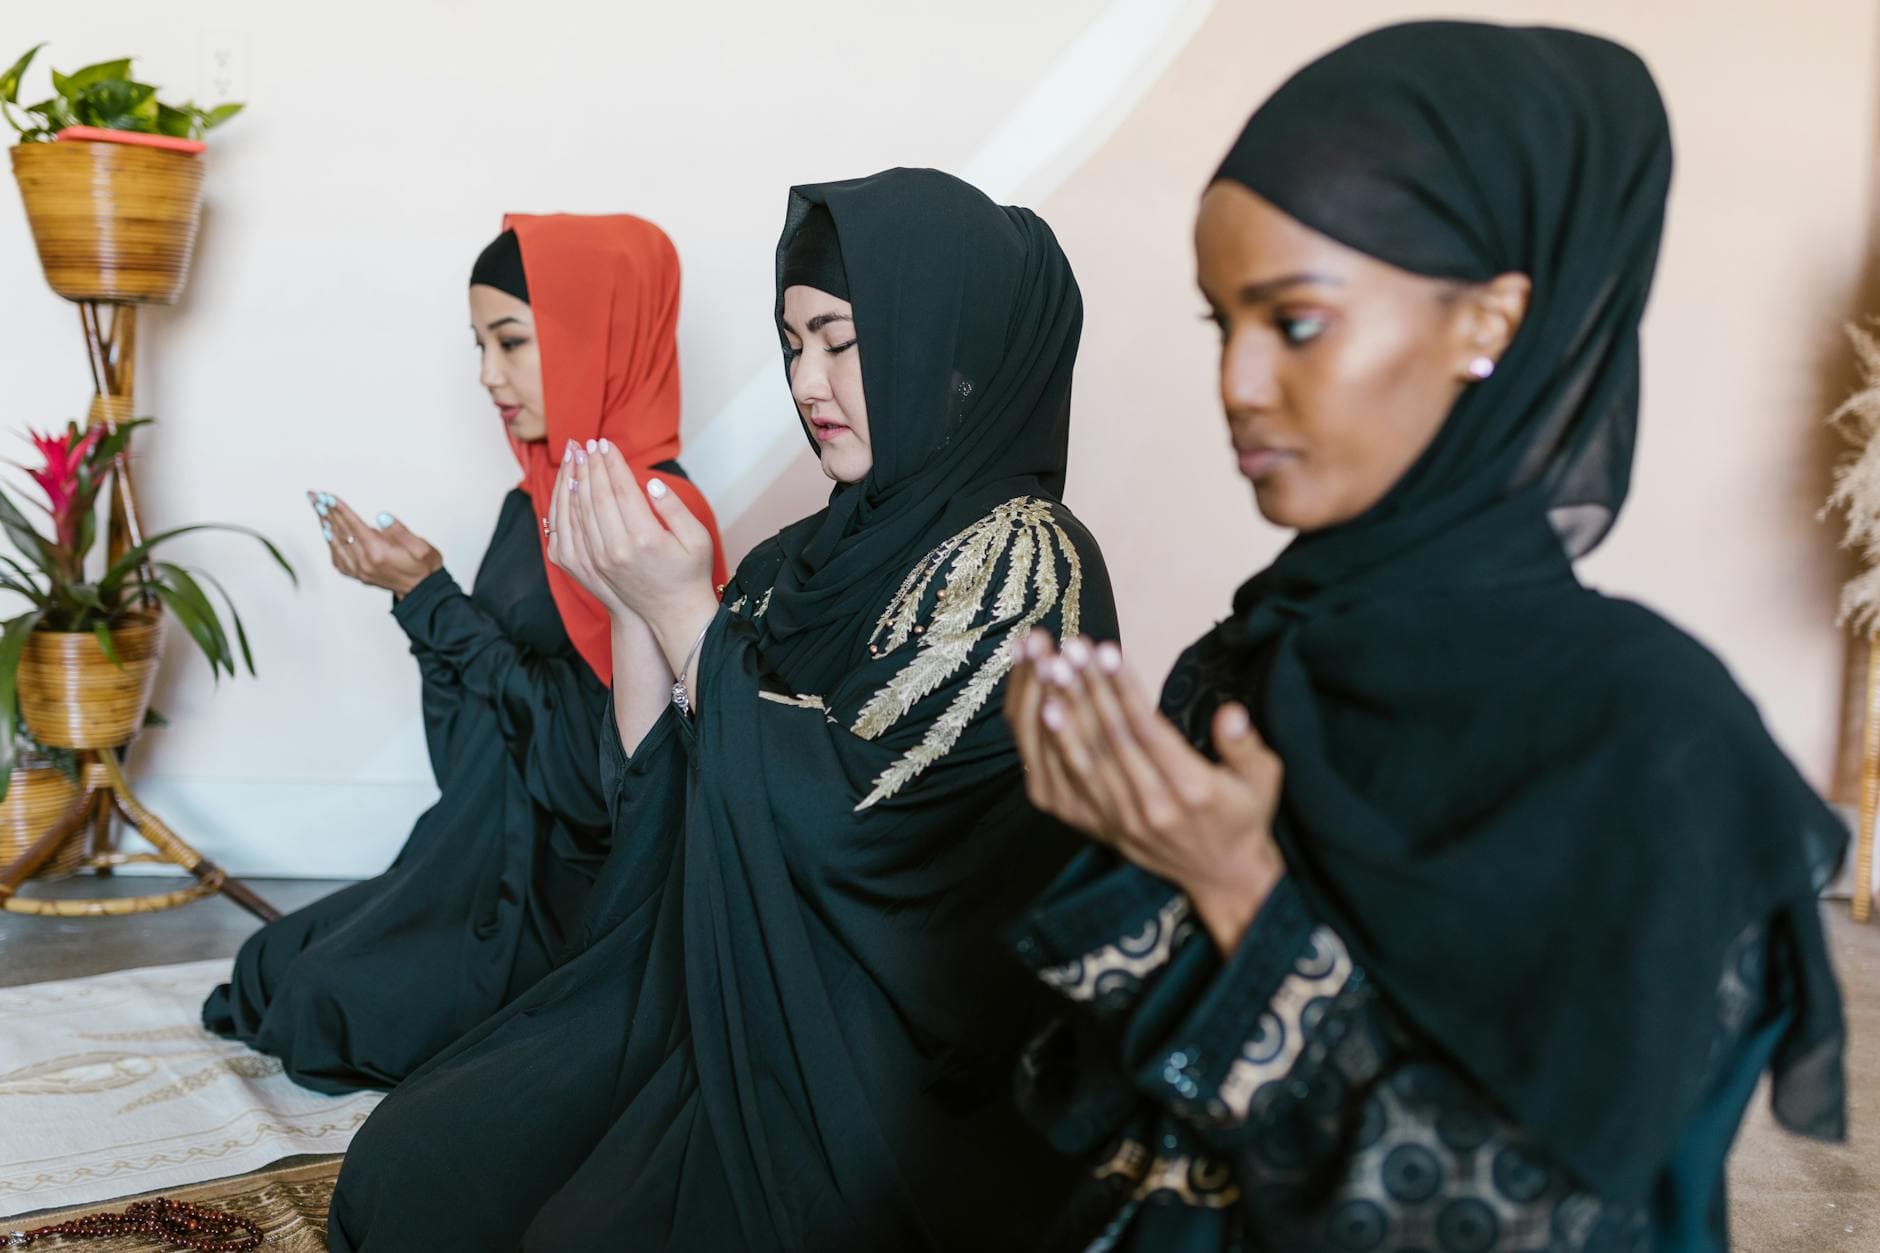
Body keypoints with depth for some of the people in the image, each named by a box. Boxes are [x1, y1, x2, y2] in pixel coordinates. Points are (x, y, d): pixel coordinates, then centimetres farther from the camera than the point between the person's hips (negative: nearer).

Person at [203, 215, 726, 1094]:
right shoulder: (533, 504, 6)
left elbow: (584, 746, -23)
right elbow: (484, 701, 10)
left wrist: (431, 598, -17)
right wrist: (416, 591, -5)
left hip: (568, 881, -9)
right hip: (486, 852, 9)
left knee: (331, 997, -7)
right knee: (270, 964, 10)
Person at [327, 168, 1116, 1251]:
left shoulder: (1019, 560, -15)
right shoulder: (825, 550, 8)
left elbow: (846, 817, -22)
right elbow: (667, 792, 6)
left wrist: (680, 610, -17)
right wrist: (629, 602, -7)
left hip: (867, 1069, -7)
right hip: (716, 990, 7)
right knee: (414, 1166, -2)